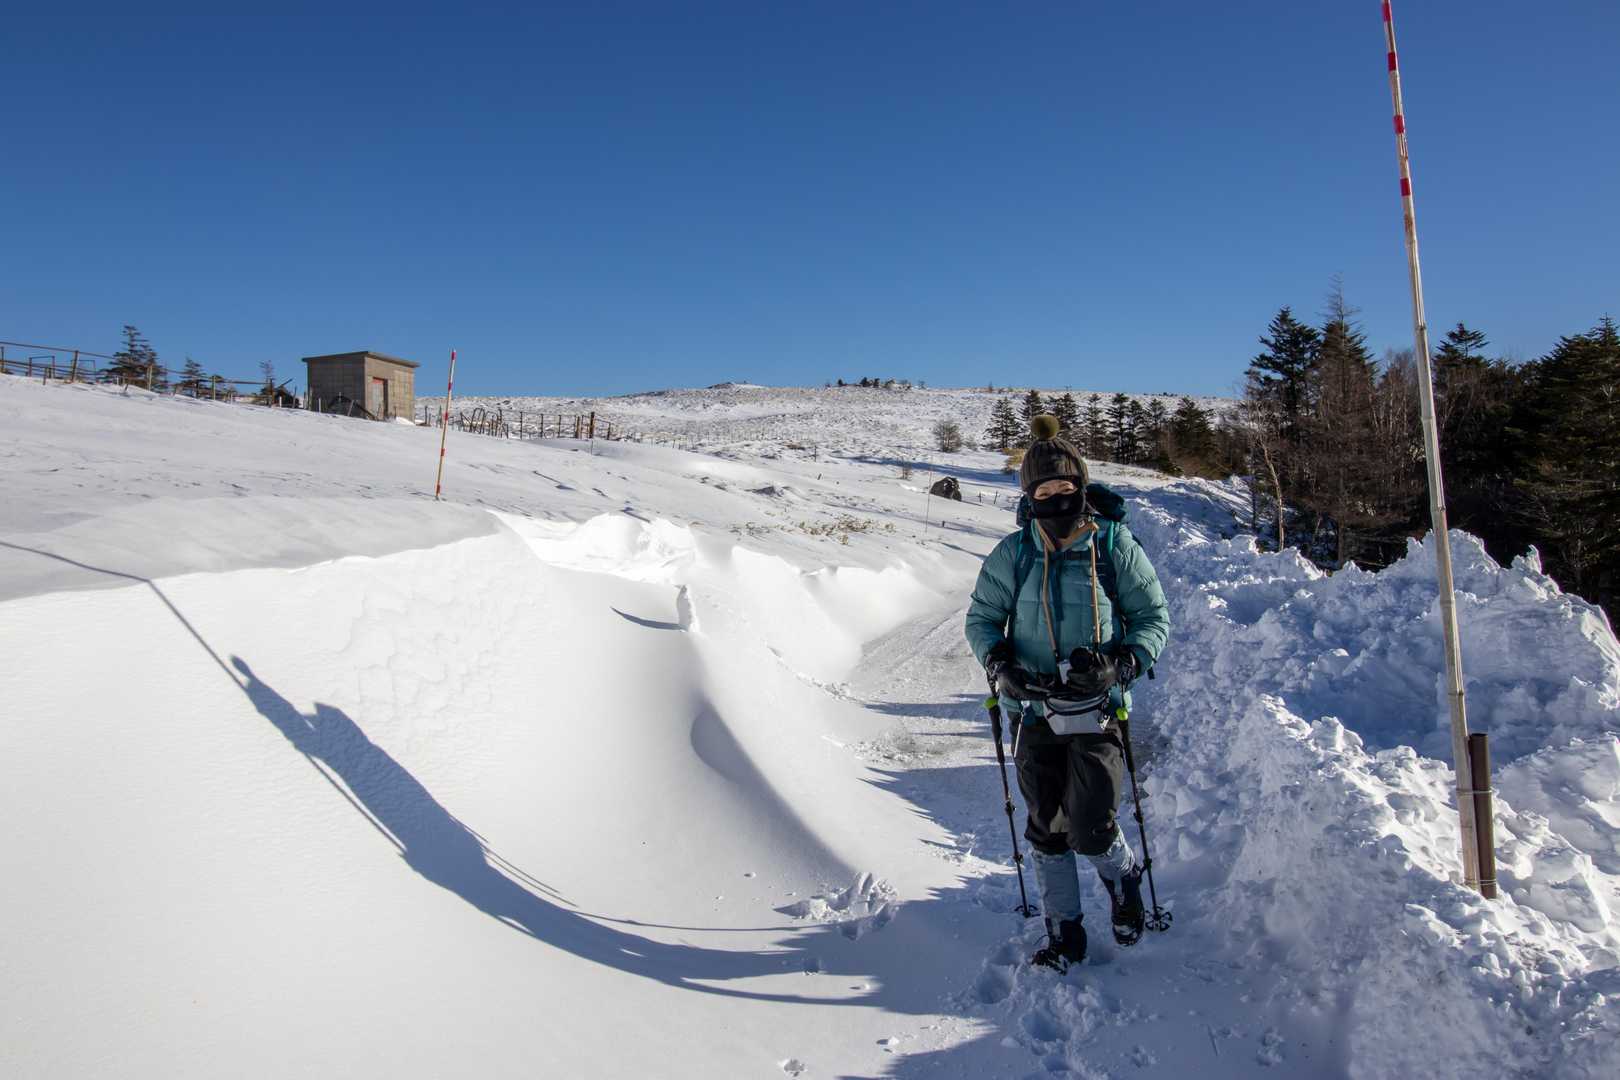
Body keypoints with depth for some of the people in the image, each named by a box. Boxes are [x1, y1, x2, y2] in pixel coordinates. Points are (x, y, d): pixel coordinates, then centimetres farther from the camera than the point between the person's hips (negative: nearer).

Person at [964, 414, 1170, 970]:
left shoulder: (1115, 545, -4)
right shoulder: (1013, 554, 0)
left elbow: (1154, 617, 3)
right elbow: (981, 617, 9)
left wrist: (1123, 662, -15)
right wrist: (998, 662, -10)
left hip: (1097, 710, -2)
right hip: (1034, 710, 2)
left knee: (1091, 830, -7)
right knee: (1046, 830, 8)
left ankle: (1124, 877, 29)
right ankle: (1064, 935, 25)